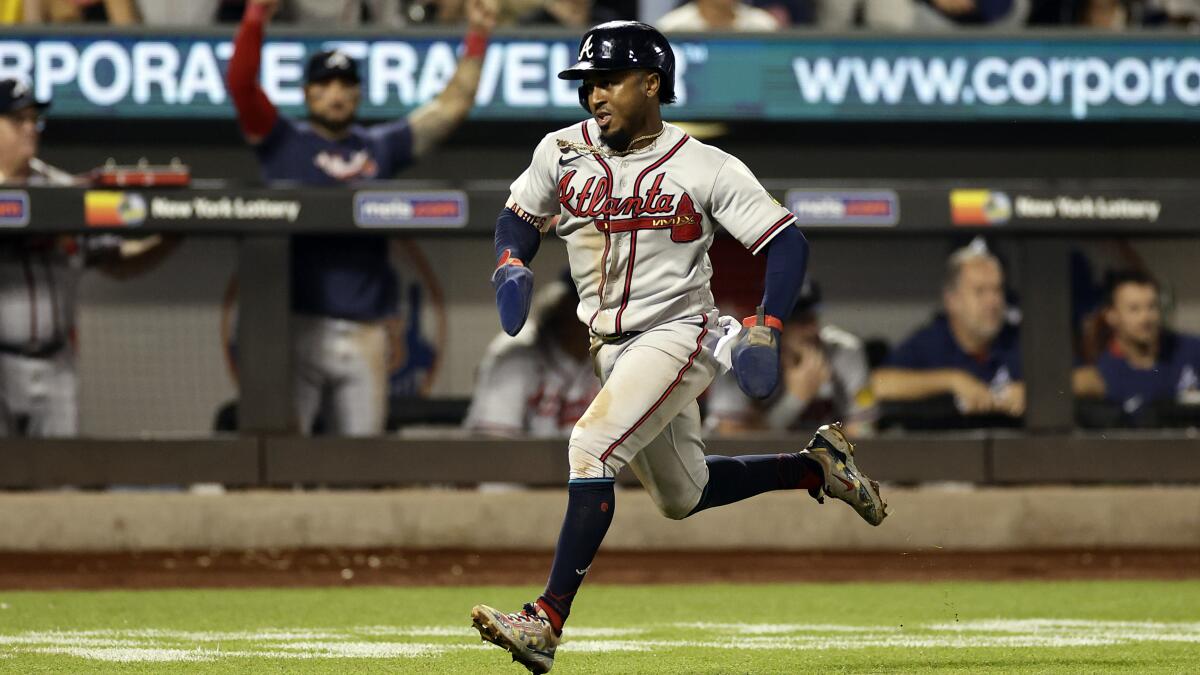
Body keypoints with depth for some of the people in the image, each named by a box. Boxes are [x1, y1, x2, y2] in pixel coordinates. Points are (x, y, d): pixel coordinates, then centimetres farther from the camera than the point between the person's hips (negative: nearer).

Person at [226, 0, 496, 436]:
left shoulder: (380, 147, 17)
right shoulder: (282, 142, 9)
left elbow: (452, 106, 15)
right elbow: (241, 84, -3)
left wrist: (477, 37, 8)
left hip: (364, 333, 3)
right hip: (297, 327, -3)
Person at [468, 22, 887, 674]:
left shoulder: (706, 168, -13)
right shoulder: (563, 151, -1)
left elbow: (788, 244, -10)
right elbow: (519, 218, 14)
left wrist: (764, 333, -23)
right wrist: (510, 267, -9)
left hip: (678, 334, -7)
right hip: (608, 345, 7)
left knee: (591, 446, -27)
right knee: (682, 497, 19)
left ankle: (546, 621, -30)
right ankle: (816, 465, 40)